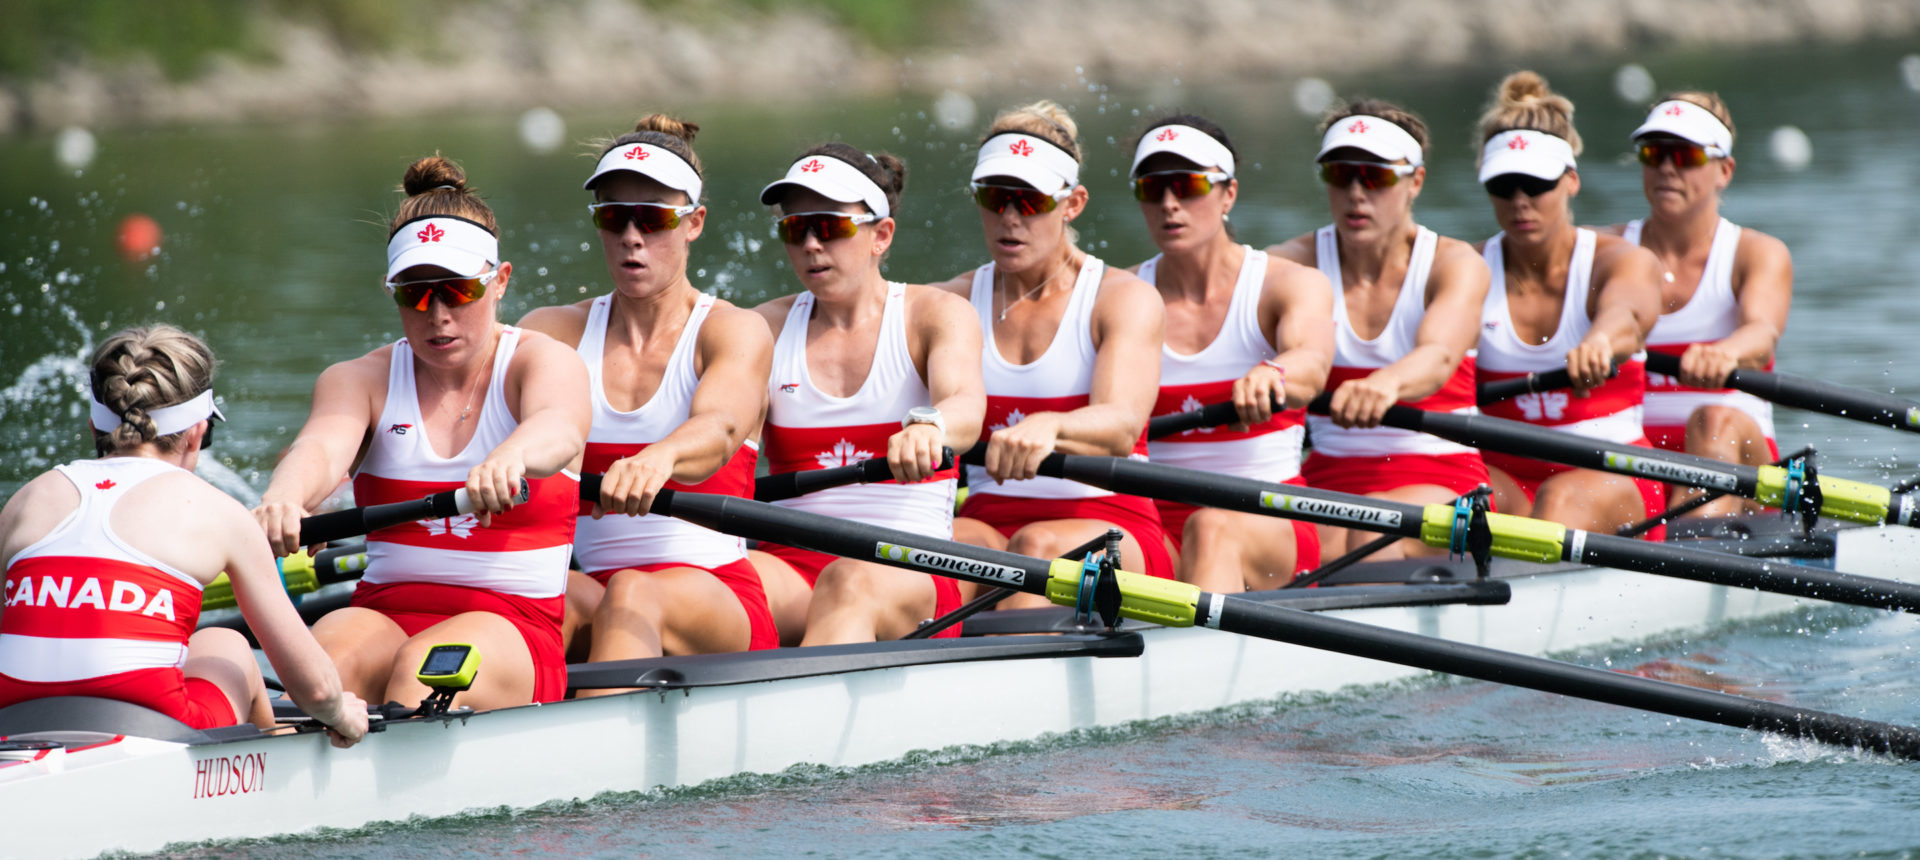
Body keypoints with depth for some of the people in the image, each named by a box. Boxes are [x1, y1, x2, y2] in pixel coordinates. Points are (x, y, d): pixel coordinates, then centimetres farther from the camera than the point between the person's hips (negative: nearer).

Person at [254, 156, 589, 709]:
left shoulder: (544, 363, 2)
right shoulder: (361, 380, 10)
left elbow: (560, 429, -23)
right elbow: (323, 447, -14)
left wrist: (509, 459, -49)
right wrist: (284, 498, -40)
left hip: (516, 632, -2)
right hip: (384, 615, 2)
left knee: (424, 665, -35)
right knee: (328, 654, -32)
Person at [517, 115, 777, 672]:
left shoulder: (734, 333, 2)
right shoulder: (556, 332, 13)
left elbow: (718, 430, -21)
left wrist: (661, 457, -46)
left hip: (720, 603, -3)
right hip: (591, 591, 3)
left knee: (633, 595, -37)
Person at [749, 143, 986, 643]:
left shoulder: (934, 315, 6)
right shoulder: (769, 327, 14)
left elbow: (966, 406, -16)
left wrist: (928, 427, -43)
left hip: (910, 575, -2)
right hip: (792, 563, 3)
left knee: (850, 584, -39)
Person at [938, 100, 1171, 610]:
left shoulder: (1124, 299, -1)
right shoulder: (957, 301, 12)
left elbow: (1121, 427, -19)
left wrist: (1049, 427, -41)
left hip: (1107, 522, -3)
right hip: (989, 520, 3)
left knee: (1039, 546, -36)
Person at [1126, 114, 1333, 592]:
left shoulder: (1290, 285, -1)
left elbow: (1312, 366, -24)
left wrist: (1271, 375, -49)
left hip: (1268, 524, -2)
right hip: (1155, 520, 2)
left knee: (1214, 528, -37)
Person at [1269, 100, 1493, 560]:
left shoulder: (1456, 264, -3)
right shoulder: (1296, 263, 4)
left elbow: (1439, 357, -24)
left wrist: (1386, 384, -49)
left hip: (1439, 479, -2)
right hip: (1326, 478, 2)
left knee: (1377, 536, -33)